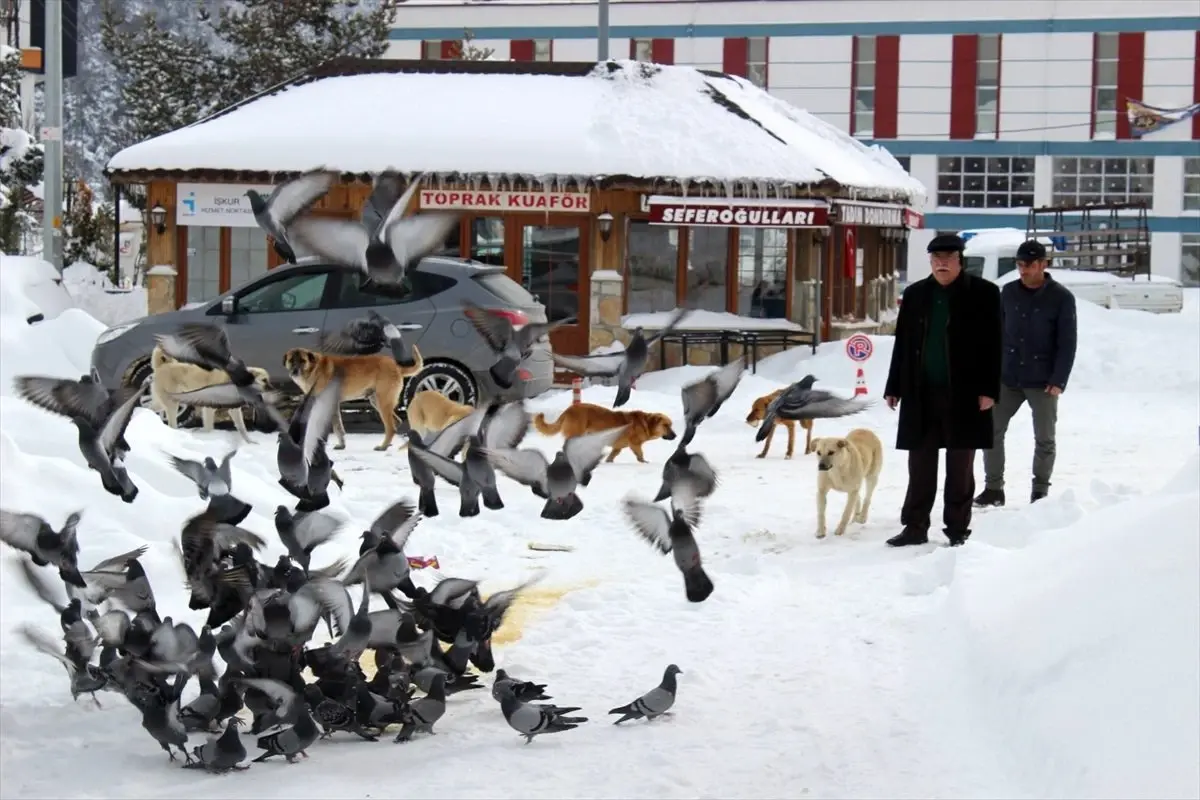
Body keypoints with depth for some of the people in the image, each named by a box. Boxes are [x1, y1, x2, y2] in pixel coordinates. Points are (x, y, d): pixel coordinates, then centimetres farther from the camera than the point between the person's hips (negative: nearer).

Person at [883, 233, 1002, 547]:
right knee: (920, 465, 6)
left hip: (964, 394, -3)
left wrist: (988, 390, -11)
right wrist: (895, 388, 9)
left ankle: (958, 530, 12)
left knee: (960, 468, 5)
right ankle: (915, 527, 13)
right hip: (921, 394, 3)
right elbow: (903, 344, 13)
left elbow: (992, 345, -4)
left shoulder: (983, 293, -2)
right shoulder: (915, 294, 10)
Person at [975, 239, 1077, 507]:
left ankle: (1040, 491, 17)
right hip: (1007, 378, 4)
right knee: (991, 431, 1)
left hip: (1043, 382, -4)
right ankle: (993, 488, 11)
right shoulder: (1009, 292, 5)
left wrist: (1058, 381, -14)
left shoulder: (1061, 298, -7)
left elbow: (1067, 343, -8)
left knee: (1044, 439, 4)